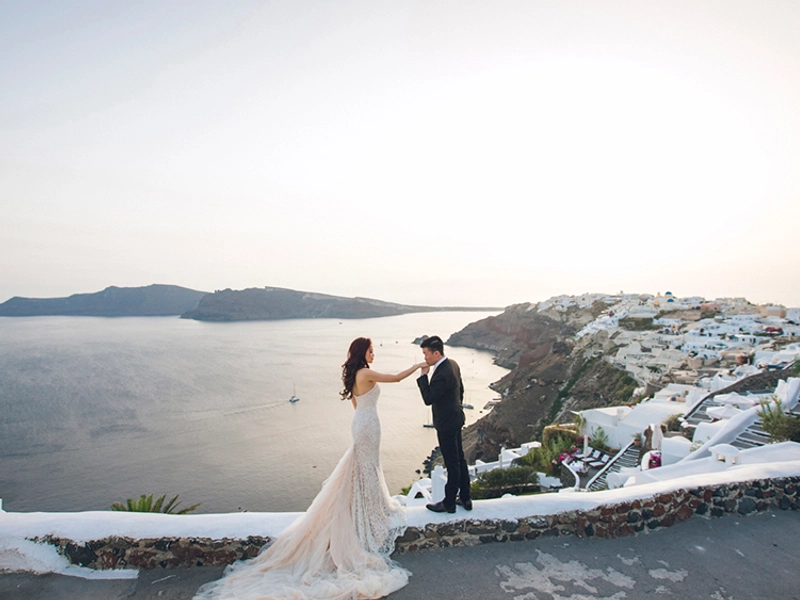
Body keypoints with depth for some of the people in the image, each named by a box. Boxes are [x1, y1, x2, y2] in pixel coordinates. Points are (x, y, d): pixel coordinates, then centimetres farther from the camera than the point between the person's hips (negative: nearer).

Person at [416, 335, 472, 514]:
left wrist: (423, 375, -22)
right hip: (456, 418, 10)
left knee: (452, 463, 5)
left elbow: (428, 399, -25)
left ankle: (449, 503, 21)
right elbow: (460, 389, 12)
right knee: (459, 459, 19)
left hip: (447, 424, -10)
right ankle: (465, 497, 32)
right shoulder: (453, 364, 1)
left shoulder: (441, 374, -29)